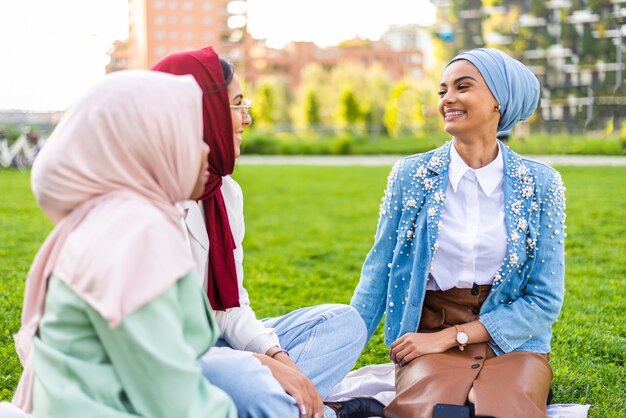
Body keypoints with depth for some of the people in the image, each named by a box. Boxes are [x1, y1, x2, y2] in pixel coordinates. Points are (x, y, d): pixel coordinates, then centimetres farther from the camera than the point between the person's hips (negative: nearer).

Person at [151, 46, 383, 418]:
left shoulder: (226, 191, 6)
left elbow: (232, 307, 6)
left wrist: (277, 356, -13)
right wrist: (261, 363, -25)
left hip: (214, 345, 8)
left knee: (344, 322, 4)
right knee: (249, 384, -37)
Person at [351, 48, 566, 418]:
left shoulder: (540, 183, -1)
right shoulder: (410, 175, 1)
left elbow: (545, 301, -3)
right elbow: (379, 273, 5)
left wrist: (449, 336, -11)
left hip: (513, 342, 0)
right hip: (428, 343, 0)